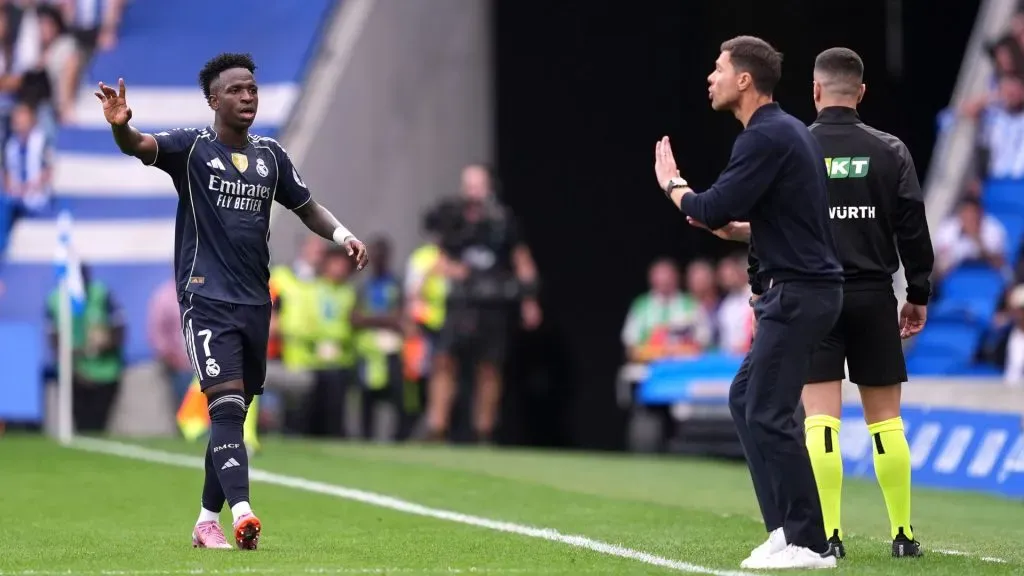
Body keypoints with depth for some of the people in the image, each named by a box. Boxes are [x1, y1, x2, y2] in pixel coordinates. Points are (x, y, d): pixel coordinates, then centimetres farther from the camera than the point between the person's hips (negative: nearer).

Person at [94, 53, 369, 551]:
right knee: (226, 402, -20)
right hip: (206, 299, -6)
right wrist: (121, 127, -45)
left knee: (234, 415, 10)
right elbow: (141, 147, -23)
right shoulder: (192, 148, -4)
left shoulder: (270, 155, 11)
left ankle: (208, 521, 20)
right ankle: (241, 512, -31)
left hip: (255, 302, 6)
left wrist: (343, 236, 3)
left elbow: (307, 208, 22)